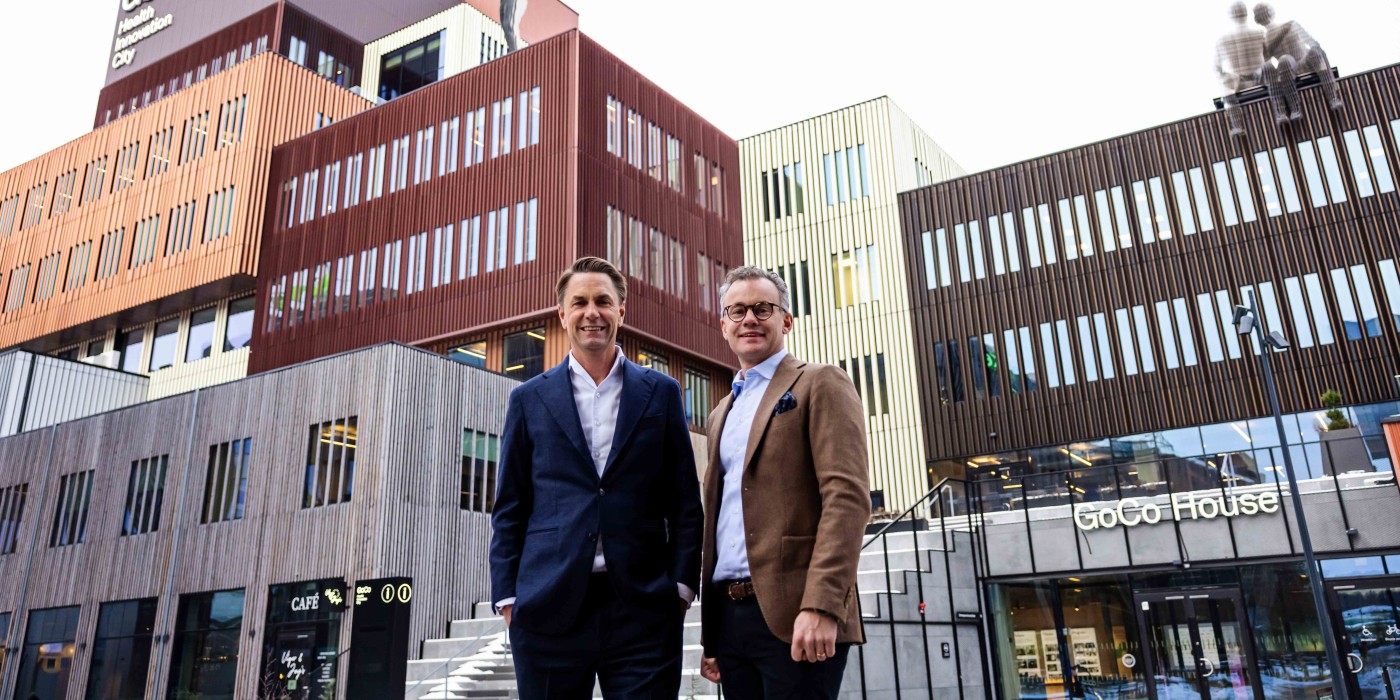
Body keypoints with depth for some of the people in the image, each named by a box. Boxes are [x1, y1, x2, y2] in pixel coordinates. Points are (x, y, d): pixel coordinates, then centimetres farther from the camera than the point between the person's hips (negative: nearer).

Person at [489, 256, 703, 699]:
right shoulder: (529, 400, 10)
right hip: (549, 608, 1)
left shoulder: (661, 394, 9)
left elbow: (685, 501, 7)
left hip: (643, 606, 0)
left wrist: (682, 585, -1)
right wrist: (507, 596, 2)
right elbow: (510, 509, 9)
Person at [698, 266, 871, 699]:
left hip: (793, 617, -6)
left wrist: (821, 606, -23)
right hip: (729, 615, 7)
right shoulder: (722, 415, 20)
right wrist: (710, 636, 16)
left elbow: (847, 497, -12)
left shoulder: (820, 385, 0)